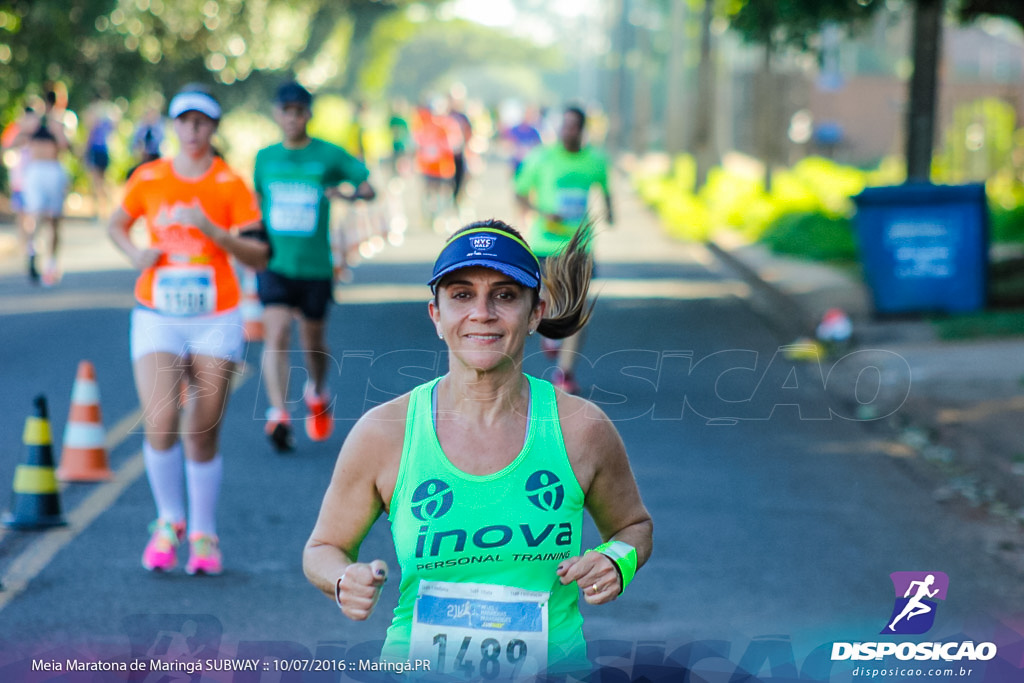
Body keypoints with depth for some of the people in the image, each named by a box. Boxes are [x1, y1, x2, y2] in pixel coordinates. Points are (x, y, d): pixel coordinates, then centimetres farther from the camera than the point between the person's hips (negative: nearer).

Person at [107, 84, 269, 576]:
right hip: (157, 319, 1)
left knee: (203, 436, 3)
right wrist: (135, 253, -1)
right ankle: (169, 521, 6)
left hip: (215, 322, -1)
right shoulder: (148, 179, 4)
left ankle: (203, 535, 18)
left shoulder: (231, 185, -2)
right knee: (160, 424, -15)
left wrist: (210, 228, -20)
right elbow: (117, 225, 20)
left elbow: (259, 255, -6)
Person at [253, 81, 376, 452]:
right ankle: (278, 415, -25)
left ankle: (318, 392, 43)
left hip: (316, 266, 0)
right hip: (274, 264, 1)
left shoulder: (329, 155, -1)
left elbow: (369, 188, -2)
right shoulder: (265, 158, 6)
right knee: (276, 334, -18)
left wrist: (346, 194, -24)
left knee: (313, 341, 13)